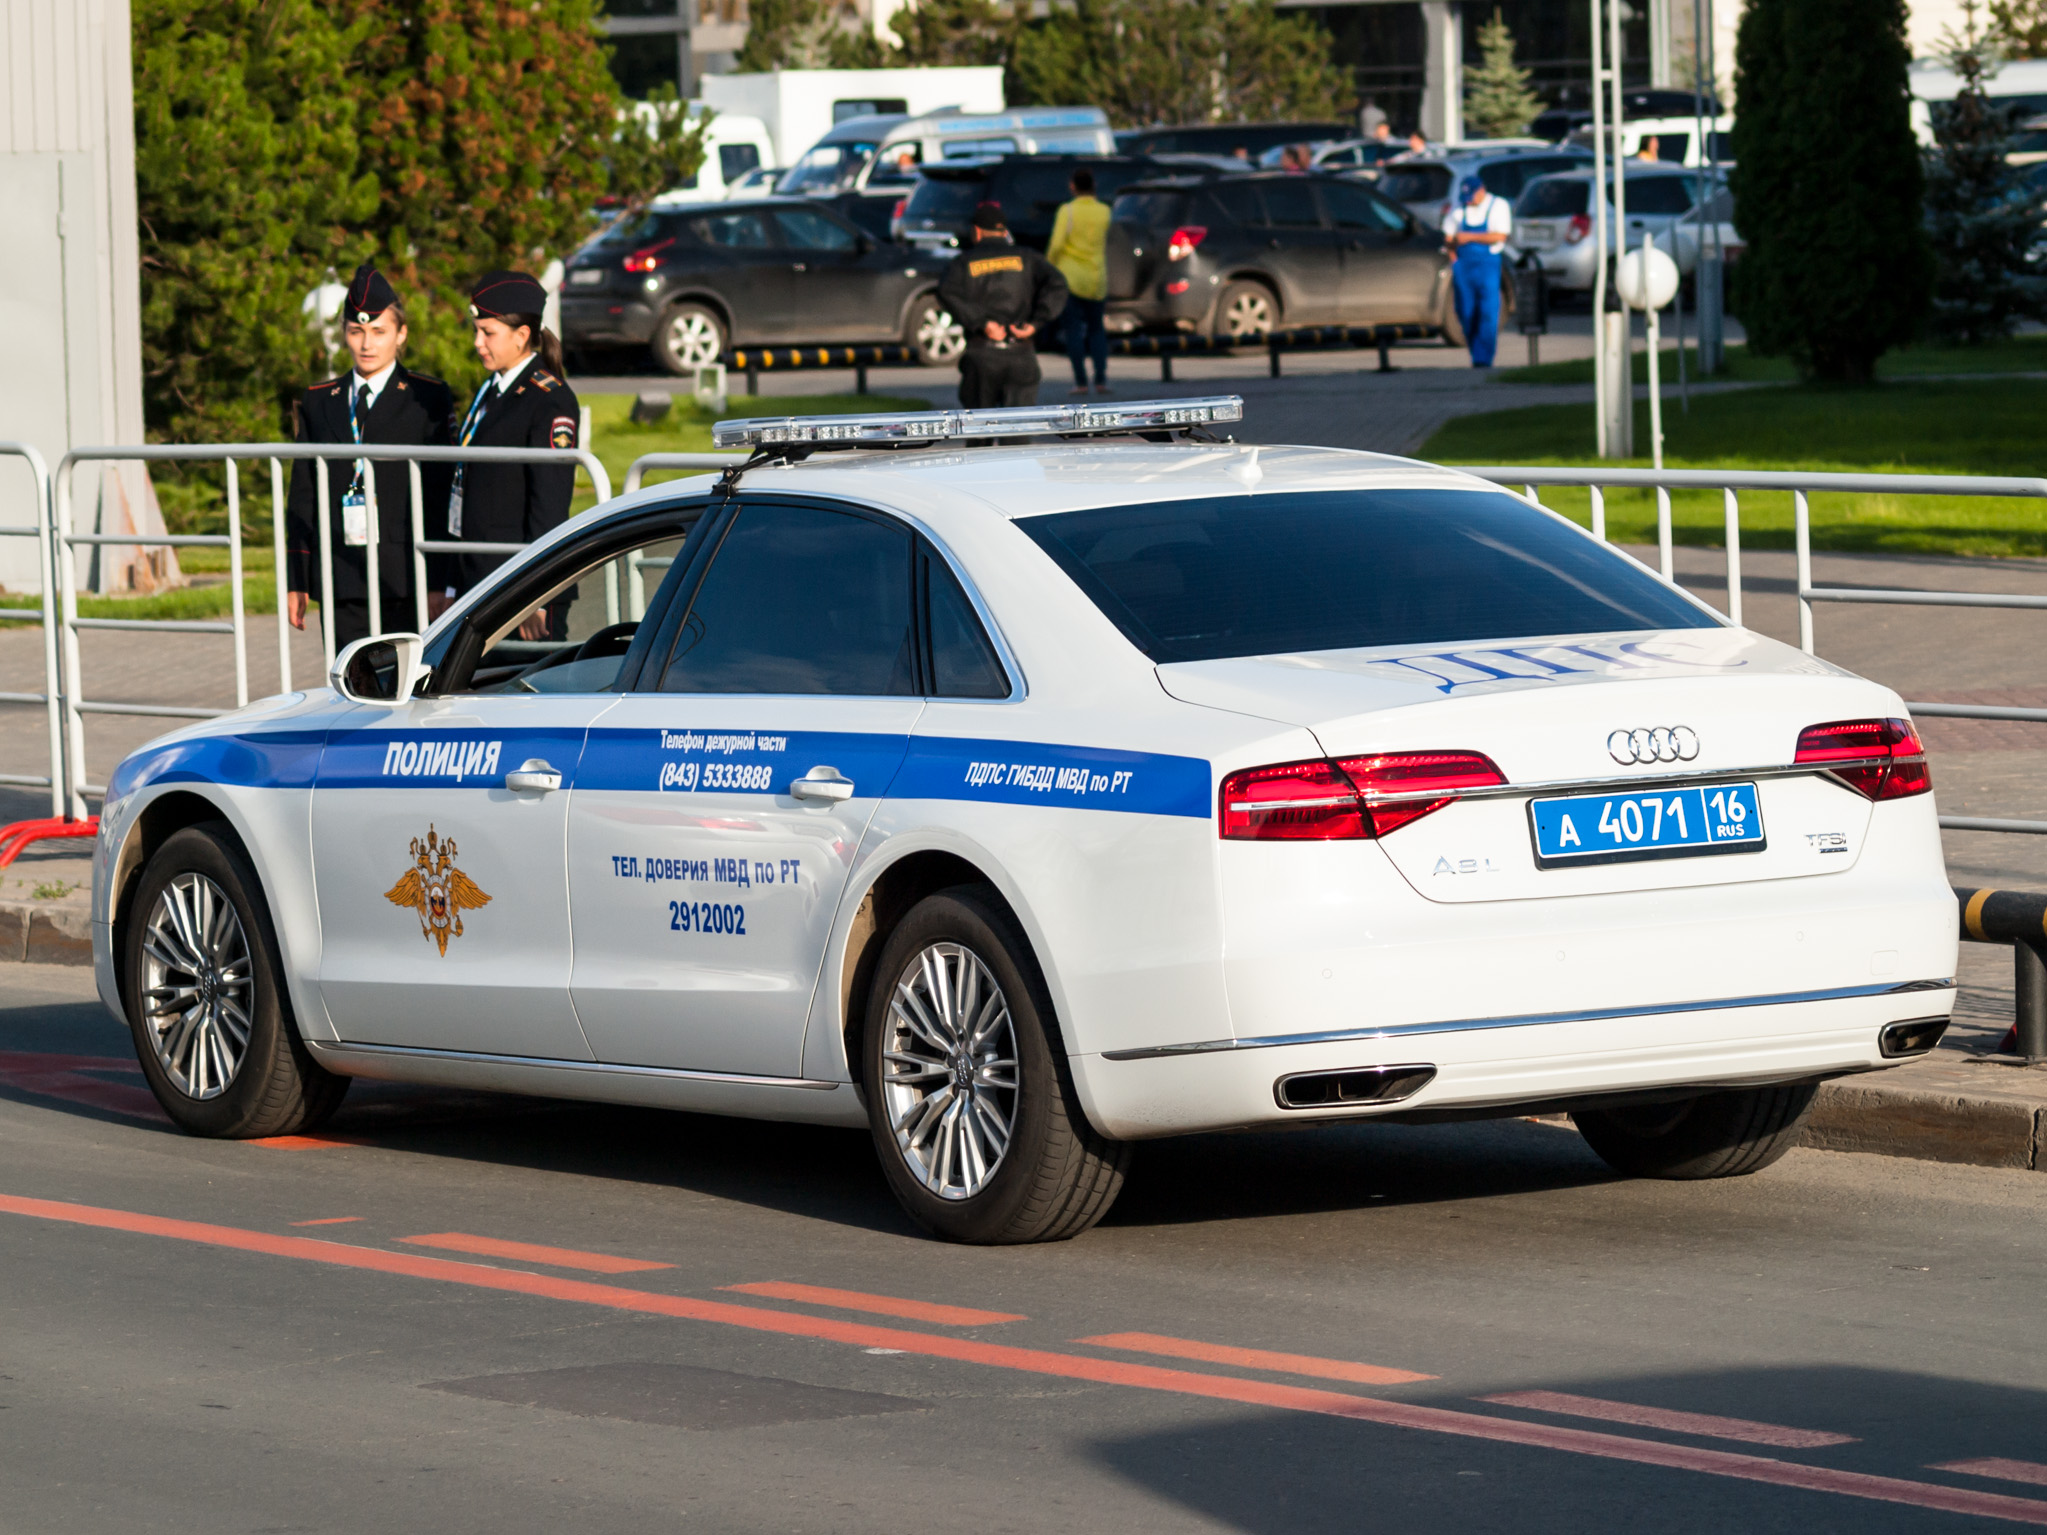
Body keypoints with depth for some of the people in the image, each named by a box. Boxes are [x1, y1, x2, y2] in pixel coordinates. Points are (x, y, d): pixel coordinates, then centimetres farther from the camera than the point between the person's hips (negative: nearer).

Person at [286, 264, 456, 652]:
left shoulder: (428, 398, 3)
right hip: (342, 583, 3)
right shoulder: (319, 402, 14)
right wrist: (295, 581, 8)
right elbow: (303, 496, 14)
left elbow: (441, 493, -1)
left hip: (405, 578, -3)